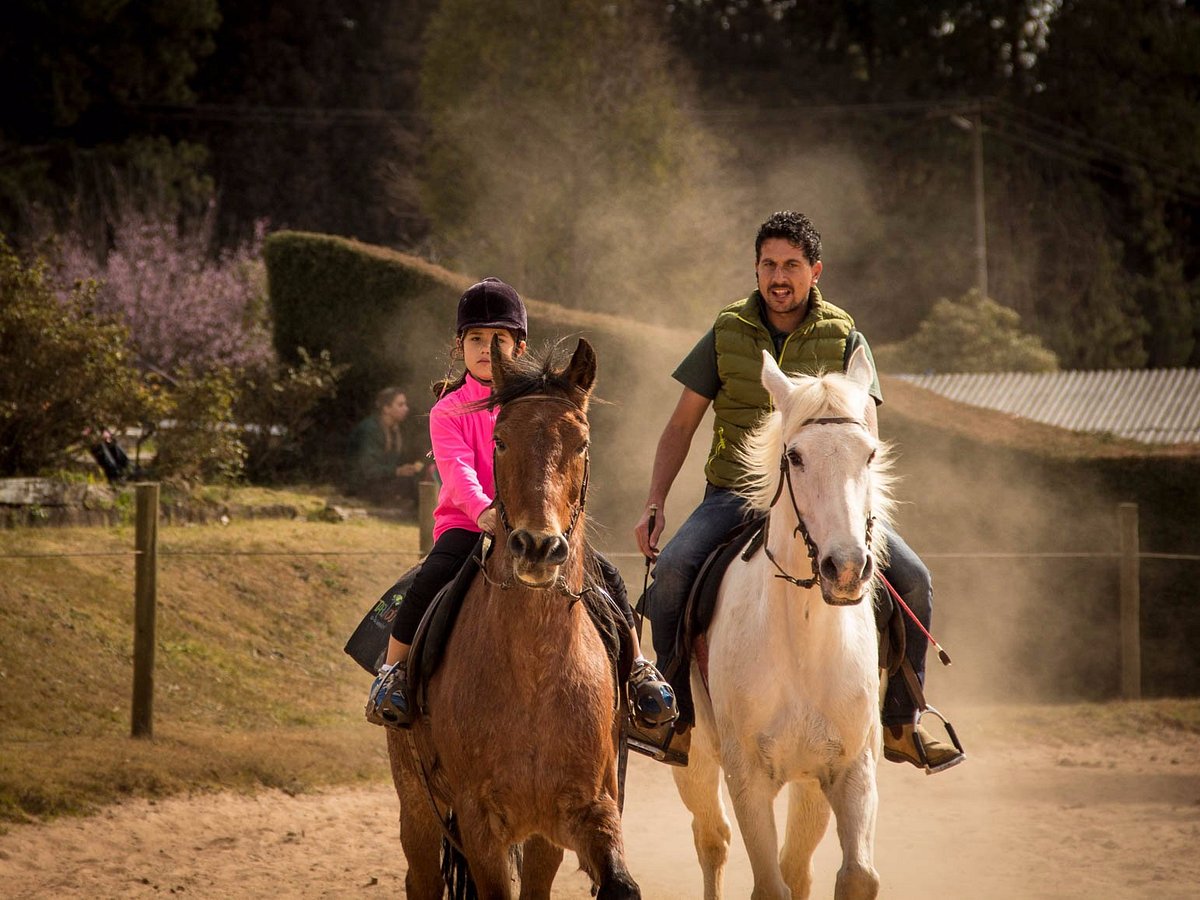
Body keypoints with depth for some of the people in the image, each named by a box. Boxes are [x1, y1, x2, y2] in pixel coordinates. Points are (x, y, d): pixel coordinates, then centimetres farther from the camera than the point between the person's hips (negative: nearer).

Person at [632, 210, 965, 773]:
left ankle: (900, 724, -2)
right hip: (735, 494, 0)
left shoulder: (844, 340, 2)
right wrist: (654, 504, -3)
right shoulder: (727, 335, 5)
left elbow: (865, 434, -6)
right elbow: (682, 425, 9)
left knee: (912, 578, -17)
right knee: (672, 569, -28)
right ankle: (680, 716, -13)